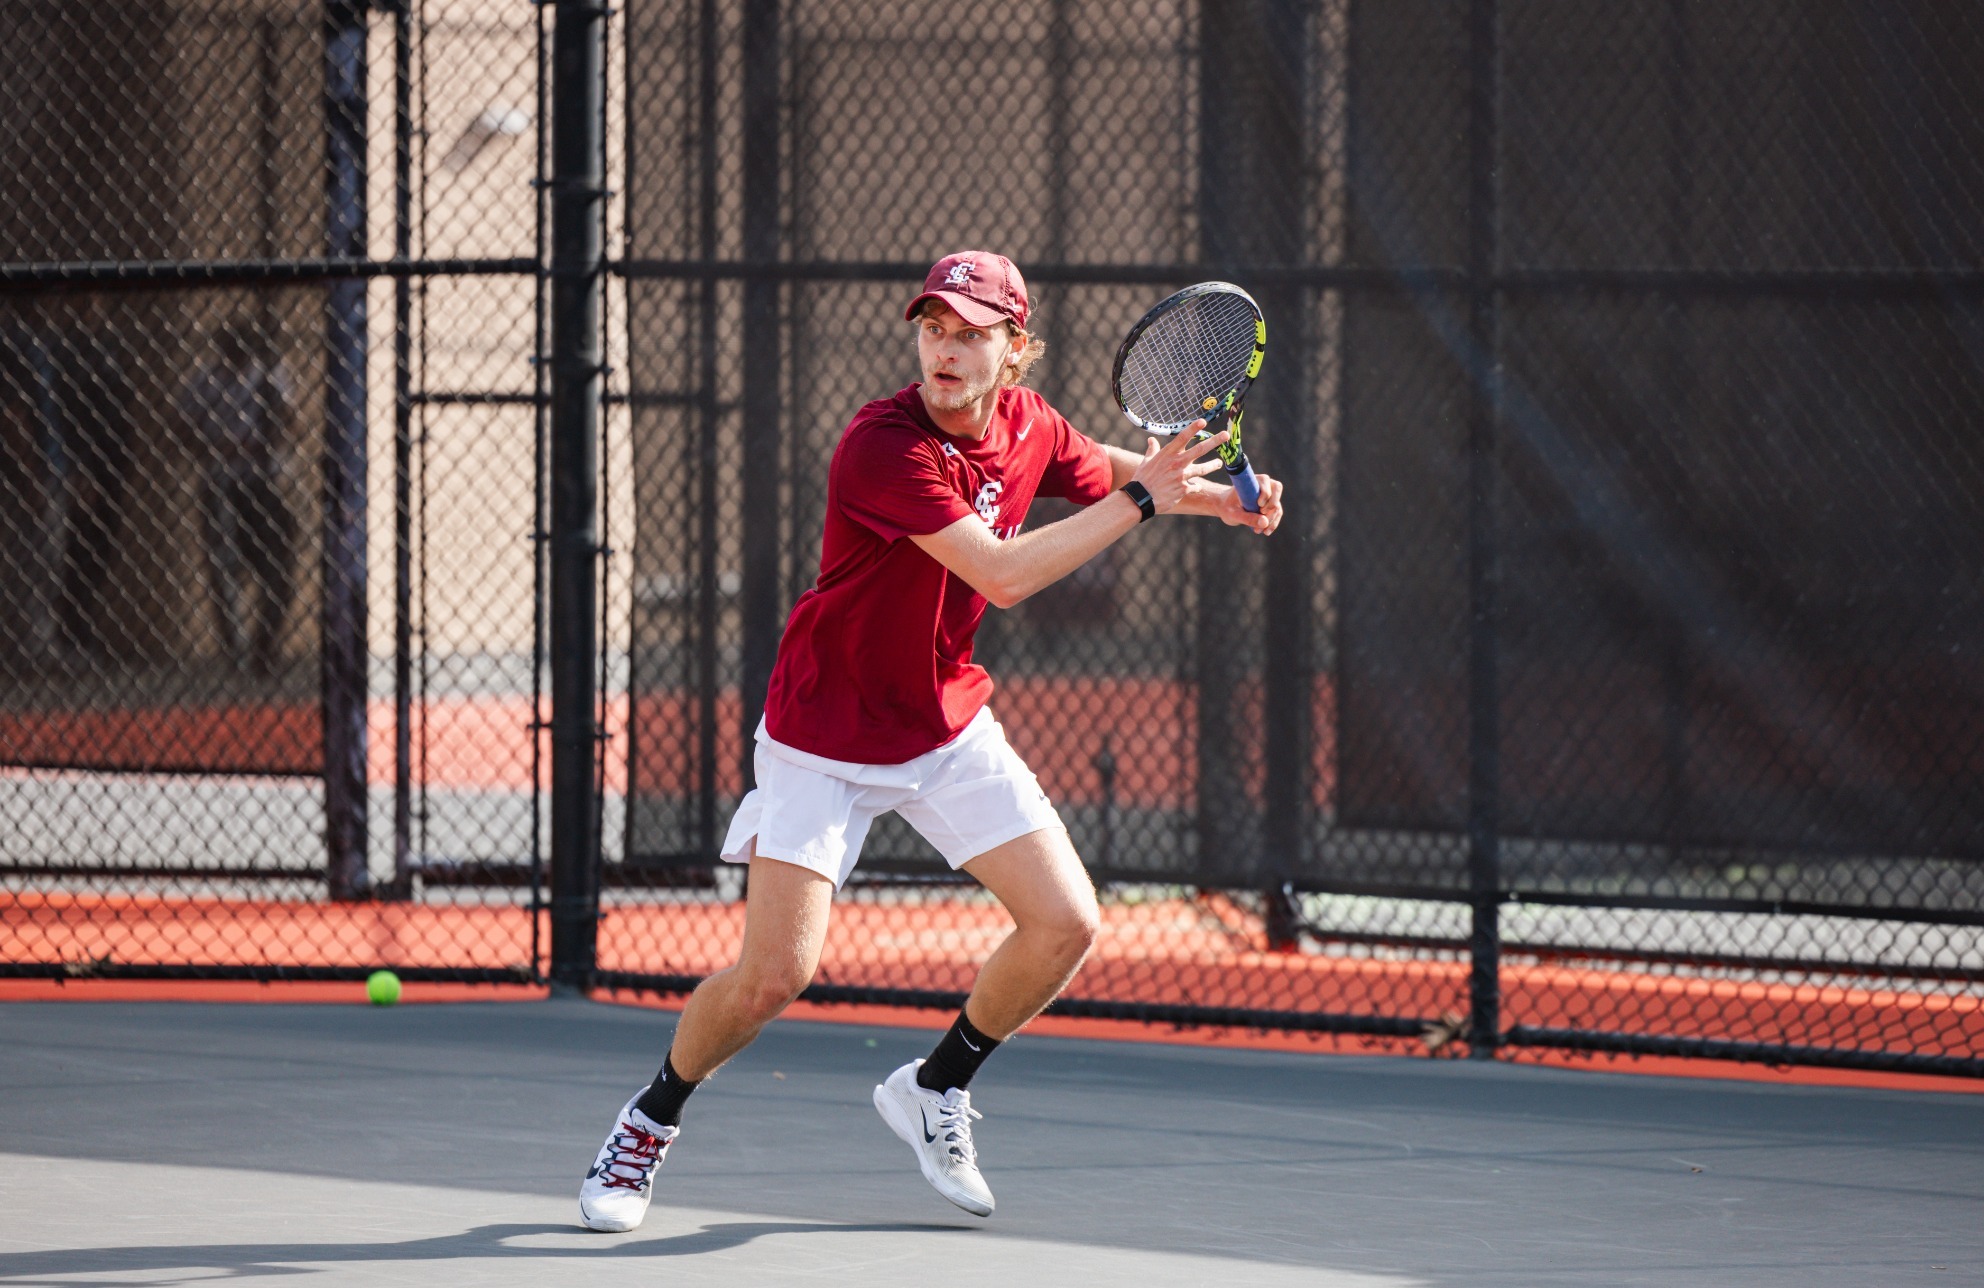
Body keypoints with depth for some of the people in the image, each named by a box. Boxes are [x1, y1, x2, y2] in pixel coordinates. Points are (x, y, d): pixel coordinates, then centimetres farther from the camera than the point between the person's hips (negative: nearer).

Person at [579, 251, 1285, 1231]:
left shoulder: (1026, 424, -5)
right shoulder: (882, 447, -28)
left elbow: (1109, 471, 18)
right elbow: (1003, 574, -33)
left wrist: (1210, 492, 0)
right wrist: (1140, 500, -29)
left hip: (949, 726, 6)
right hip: (825, 736, -6)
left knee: (1065, 926, -4)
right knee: (774, 976, -12)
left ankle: (932, 1091, 22)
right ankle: (651, 1120, 17)